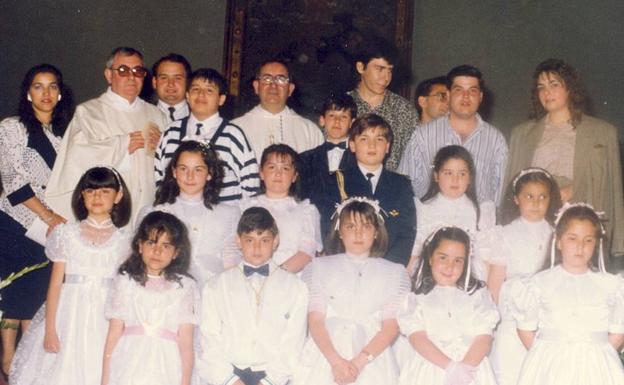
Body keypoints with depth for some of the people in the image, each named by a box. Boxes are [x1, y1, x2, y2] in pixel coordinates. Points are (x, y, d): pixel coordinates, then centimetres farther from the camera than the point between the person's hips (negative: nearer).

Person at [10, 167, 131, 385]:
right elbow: (55, 284, 1)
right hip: (69, 313, 0)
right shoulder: (67, 234, 3)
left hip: (106, 318, 0)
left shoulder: (122, 241, 4)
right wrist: (50, 330, -4)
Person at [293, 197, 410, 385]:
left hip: (372, 356, 0)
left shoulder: (395, 273, 13)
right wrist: (336, 361, -12)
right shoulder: (319, 268, 14)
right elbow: (315, 321, 3)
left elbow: (392, 326, 2)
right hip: (325, 354, 0)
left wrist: (359, 362, -11)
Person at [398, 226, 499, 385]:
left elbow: (484, 338, 3)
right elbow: (417, 338, -3)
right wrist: (450, 367, -15)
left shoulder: (478, 294, 14)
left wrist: (465, 368, -13)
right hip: (430, 369, -1)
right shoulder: (417, 298, 10)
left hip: (472, 366, 1)